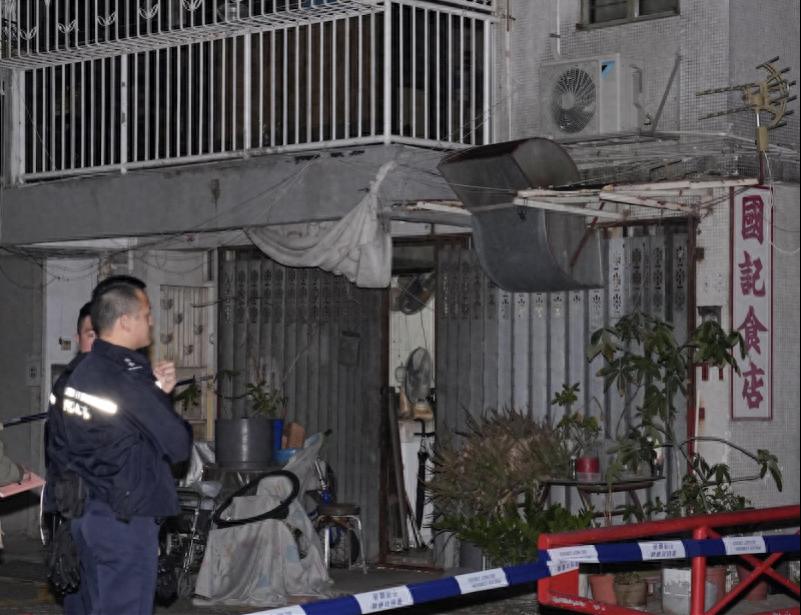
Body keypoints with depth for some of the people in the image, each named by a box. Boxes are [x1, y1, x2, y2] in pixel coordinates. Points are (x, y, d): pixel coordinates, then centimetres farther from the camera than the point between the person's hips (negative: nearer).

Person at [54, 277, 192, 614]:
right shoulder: (129, 380, -19)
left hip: (87, 512, 9)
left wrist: (155, 392, 1)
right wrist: (162, 395, 5)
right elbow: (178, 446, -12)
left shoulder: (80, 373, 8)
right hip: (126, 522, -9)